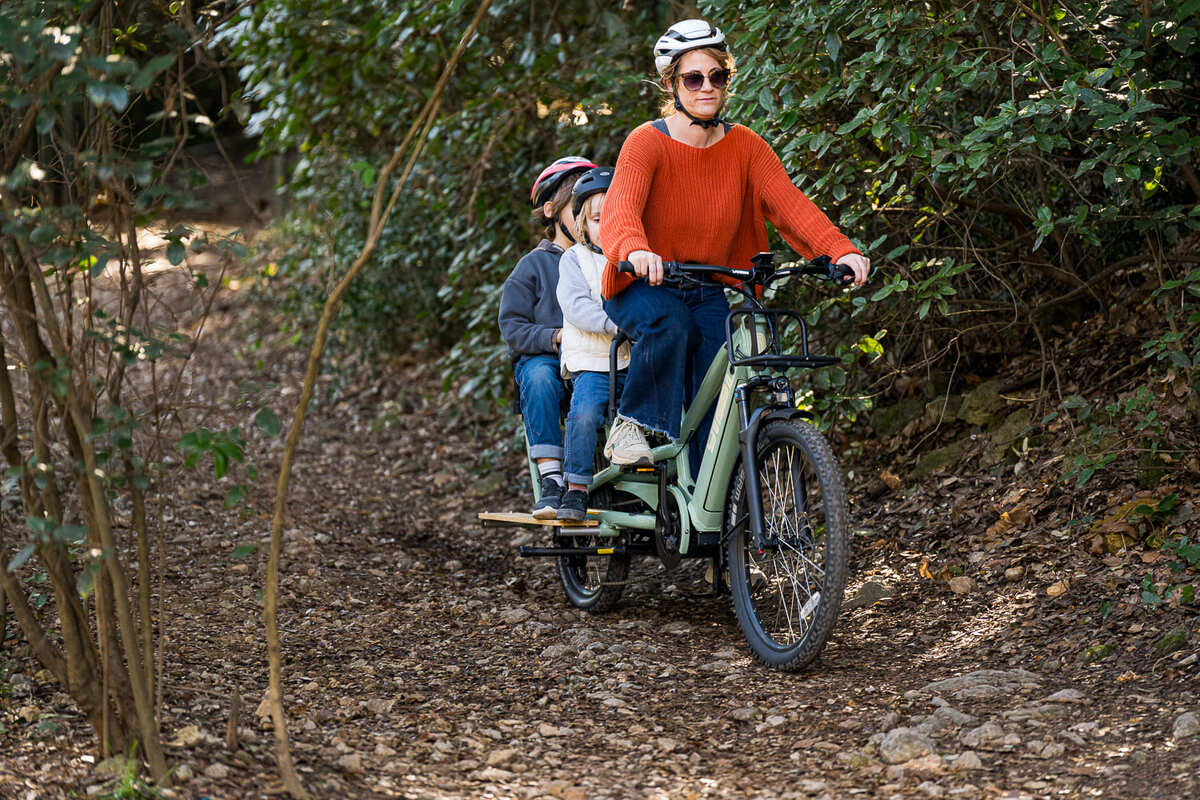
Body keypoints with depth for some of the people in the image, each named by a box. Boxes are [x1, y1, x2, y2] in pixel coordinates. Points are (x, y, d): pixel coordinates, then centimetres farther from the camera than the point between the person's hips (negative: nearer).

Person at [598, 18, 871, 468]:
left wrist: (841, 250, -36)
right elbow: (620, 209, -33)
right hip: (644, 285, -3)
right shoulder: (648, 142, -16)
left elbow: (789, 202, -18)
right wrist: (635, 250, -57)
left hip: (708, 293, 4)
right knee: (671, 325, -35)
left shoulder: (745, 146, -4)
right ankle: (631, 423, -17)